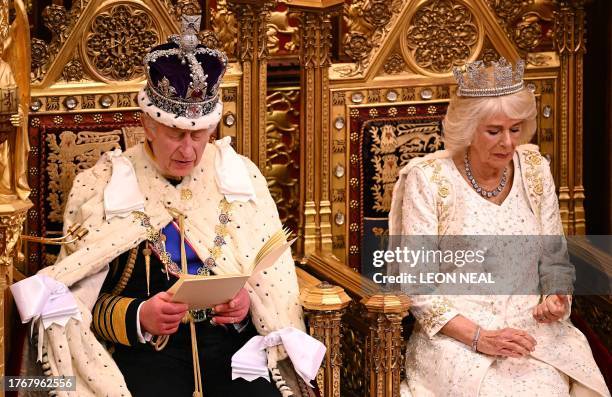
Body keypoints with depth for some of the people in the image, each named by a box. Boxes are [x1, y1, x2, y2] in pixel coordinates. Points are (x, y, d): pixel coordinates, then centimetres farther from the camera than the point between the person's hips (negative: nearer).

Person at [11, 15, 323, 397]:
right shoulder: (104, 185, 0)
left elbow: (272, 277, 10)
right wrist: (139, 318, -17)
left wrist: (248, 303, -11)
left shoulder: (241, 175, 7)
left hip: (233, 343, 2)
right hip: (149, 350, -2)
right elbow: (87, 298, 2)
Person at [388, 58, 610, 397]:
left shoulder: (535, 169, 4)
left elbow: (554, 260, 12)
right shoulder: (428, 179, -9)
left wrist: (556, 299, -10)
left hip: (530, 328, 4)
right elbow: (419, 287, -10)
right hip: (455, 335, -3)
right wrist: (479, 338, -19)